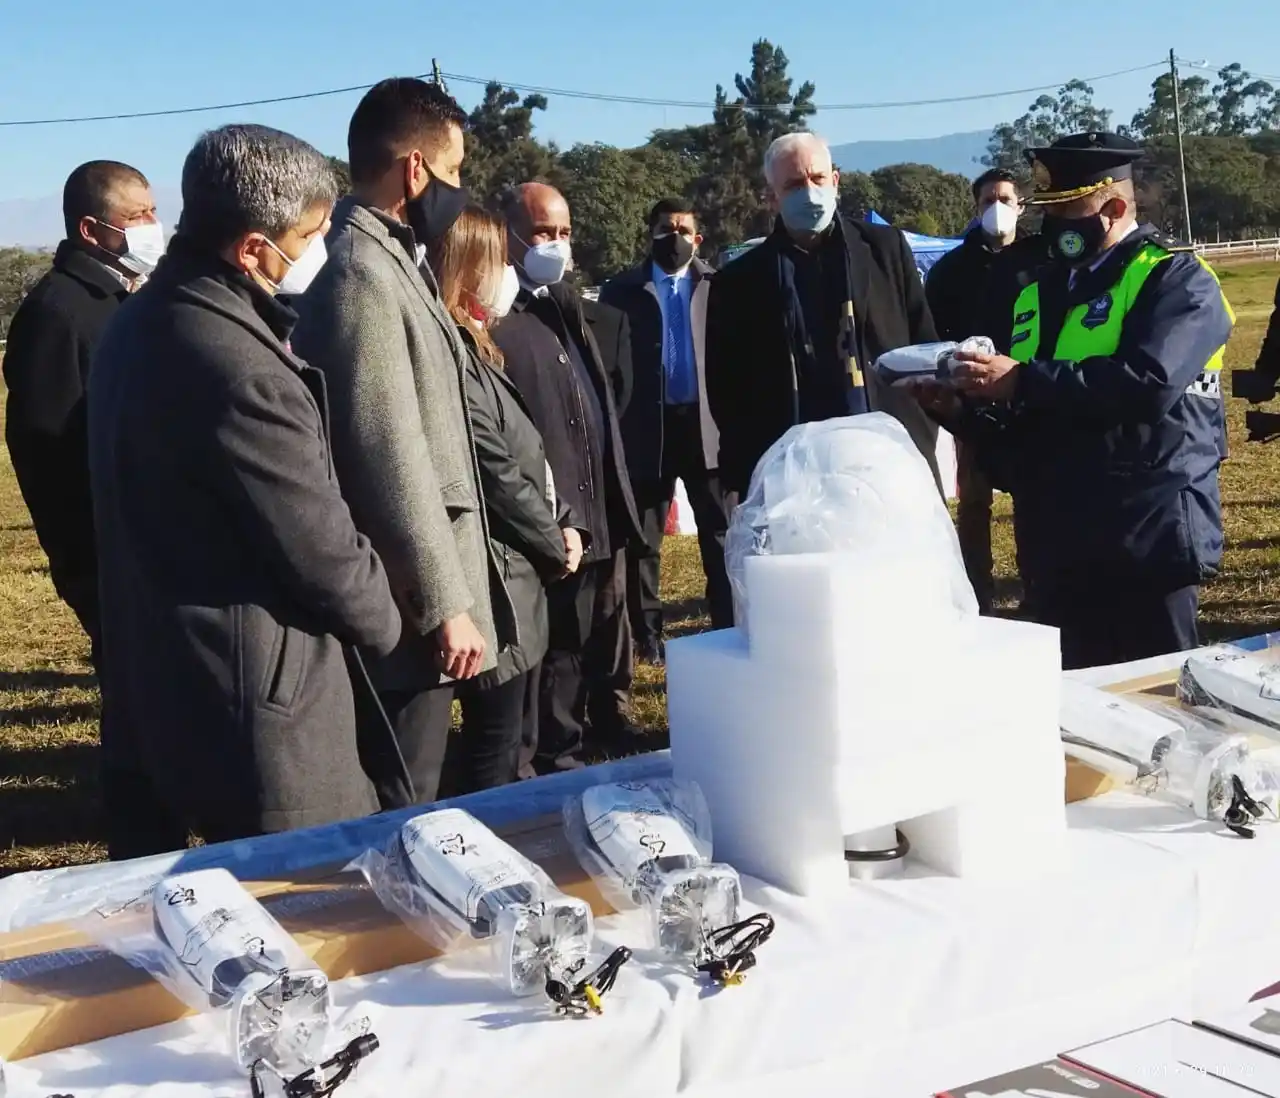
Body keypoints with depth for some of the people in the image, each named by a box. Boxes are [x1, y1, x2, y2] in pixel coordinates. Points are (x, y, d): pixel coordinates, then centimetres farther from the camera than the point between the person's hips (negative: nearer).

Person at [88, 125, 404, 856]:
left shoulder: (147, 321, 6)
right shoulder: (235, 367, -25)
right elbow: (322, 549, -18)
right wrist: (386, 620, 1)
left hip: (159, 689, 10)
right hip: (252, 707, -10)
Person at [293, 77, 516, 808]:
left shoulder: (391, 260, 13)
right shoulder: (360, 274, -18)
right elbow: (391, 456, -22)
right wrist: (447, 602, -20)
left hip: (419, 592, 10)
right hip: (406, 606, -10)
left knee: (409, 800, 18)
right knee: (399, 810, 1)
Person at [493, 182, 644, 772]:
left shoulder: (570, 311, 16)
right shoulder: (494, 319, -15)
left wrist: (619, 497, 17)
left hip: (604, 512, 9)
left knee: (609, 635, 21)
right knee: (559, 650, 4)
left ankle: (612, 723, 38)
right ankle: (558, 758, 17)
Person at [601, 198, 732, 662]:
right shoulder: (622, 290, 4)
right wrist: (617, 426, -5)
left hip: (708, 424, 1)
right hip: (648, 428, 0)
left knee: (721, 535, 6)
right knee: (642, 540, 7)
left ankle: (730, 628, 14)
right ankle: (646, 634, 16)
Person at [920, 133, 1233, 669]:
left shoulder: (1176, 278, -6)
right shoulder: (1039, 291, 16)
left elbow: (1147, 383, -25)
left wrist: (1024, 382, -23)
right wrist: (964, 410, -3)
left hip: (1145, 540, -6)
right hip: (1056, 544, 7)